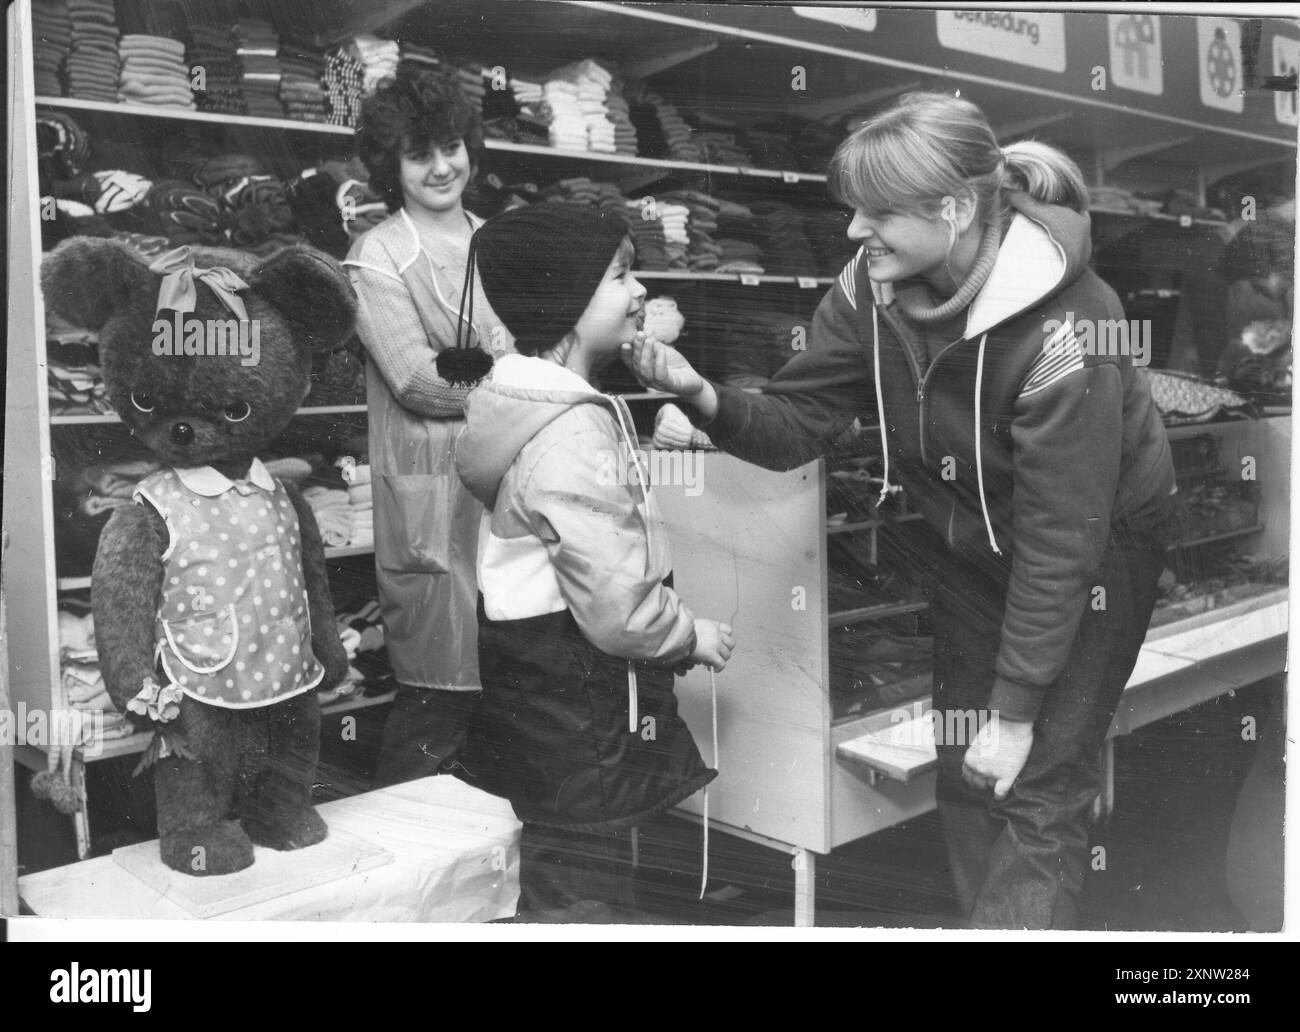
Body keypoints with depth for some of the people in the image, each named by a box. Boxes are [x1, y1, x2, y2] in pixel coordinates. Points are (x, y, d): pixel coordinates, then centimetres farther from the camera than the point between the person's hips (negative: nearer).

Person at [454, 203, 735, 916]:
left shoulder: (516, 398, 7)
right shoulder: (578, 433, -24)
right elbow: (618, 607, -24)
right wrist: (693, 636, -8)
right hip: (579, 716, -10)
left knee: (552, 881, 22)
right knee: (586, 889, 4)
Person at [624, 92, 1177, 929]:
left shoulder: (1061, 329, -33)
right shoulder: (873, 286, -17)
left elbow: (1060, 538, -29)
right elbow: (801, 420, -13)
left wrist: (1016, 711, -24)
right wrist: (708, 399, -35)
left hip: (1097, 544, -6)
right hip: (971, 541, 6)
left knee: (1038, 788, -1)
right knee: (964, 773, 15)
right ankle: (988, 918, 36)